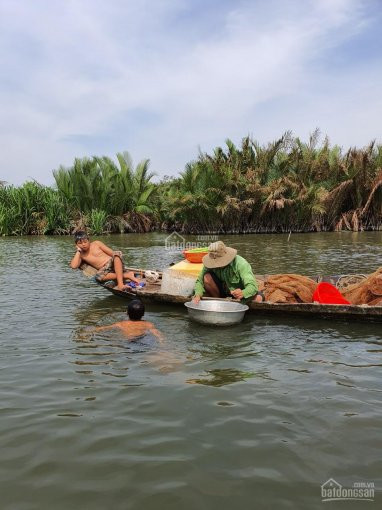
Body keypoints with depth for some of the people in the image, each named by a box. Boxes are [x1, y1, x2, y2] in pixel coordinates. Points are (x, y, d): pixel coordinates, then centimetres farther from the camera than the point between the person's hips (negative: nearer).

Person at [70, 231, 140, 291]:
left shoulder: (96, 243, 11)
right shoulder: (81, 255, 13)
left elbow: (113, 253, 7)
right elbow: (73, 266, -7)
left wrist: (120, 262, -6)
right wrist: (78, 251, 0)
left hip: (114, 263, 0)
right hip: (104, 269, 0)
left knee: (117, 254, -33)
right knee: (98, 276, -35)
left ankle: (120, 284, -46)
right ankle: (127, 275, -32)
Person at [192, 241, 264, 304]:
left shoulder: (241, 264, -29)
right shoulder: (211, 263, -19)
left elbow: (252, 286, -38)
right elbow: (199, 281, -13)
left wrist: (242, 293, -59)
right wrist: (198, 295, -33)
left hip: (241, 292, -2)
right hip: (222, 292, 3)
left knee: (258, 298, -33)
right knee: (207, 277, -25)